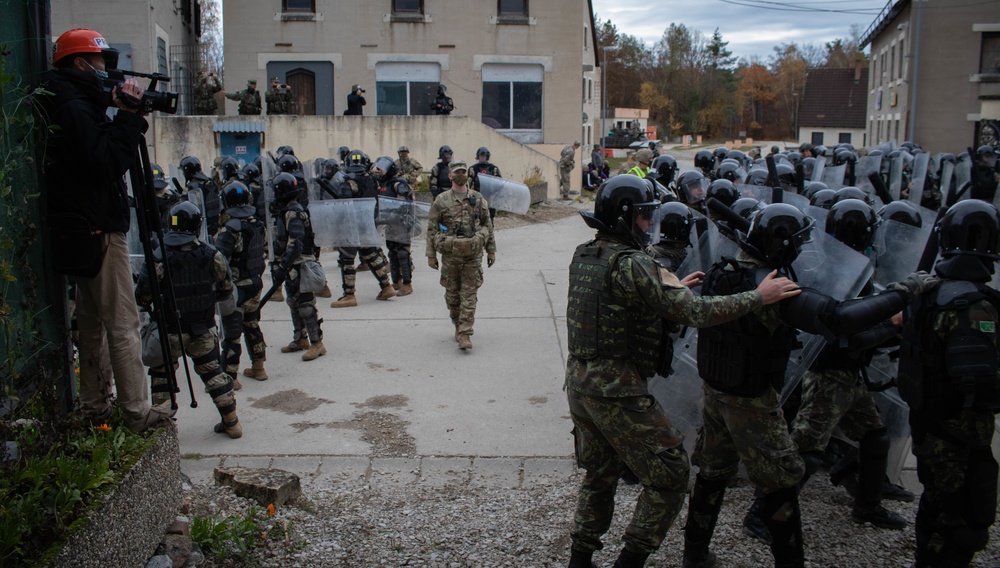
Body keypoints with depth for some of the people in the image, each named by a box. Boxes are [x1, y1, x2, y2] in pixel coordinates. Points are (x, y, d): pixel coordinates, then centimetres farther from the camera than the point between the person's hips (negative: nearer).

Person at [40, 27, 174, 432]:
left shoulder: (77, 105, 16)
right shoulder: (77, 108, -14)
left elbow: (105, 158, 17)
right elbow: (109, 162, -22)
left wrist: (120, 114, 8)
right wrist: (127, 115, -17)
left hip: (81, 232, 10)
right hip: (97, 231, -10)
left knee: (93, 321, 15)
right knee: (122, 324, -6)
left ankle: (95, 408, 23)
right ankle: (137, 413, -1)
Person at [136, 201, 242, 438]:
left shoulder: (159, 256, -14)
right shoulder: (211, 254, -7)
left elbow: (143, 296, -11)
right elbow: (226, 288, 5)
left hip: (170, 330, -3)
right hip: (204, 328, 3)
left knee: (161, 373, 14)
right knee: (212, 371, 15)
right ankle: (231, 422, 17)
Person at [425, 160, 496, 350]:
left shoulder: (478, 198, 5)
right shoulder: (441, 201, 0)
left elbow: (487, 225, 11)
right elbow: (431, 229, 2)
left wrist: (491, 250, 8)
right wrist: (431, 254, -2)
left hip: (473, 254, 0)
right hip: (450, 254, 0)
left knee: (469, 295, -4)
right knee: (452, 294, 10)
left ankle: (464, 334, -4)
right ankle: (458, 326, 30)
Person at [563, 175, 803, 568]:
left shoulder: (584, 256, 7)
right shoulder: (631, 265, -19)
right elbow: (695, 313, -21)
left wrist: (673, 287, 23)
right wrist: (758, 297, -12)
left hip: (579, 380, 9)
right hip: (616, 389, -9)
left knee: (600, 473, 23)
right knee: (670, 474, 4)